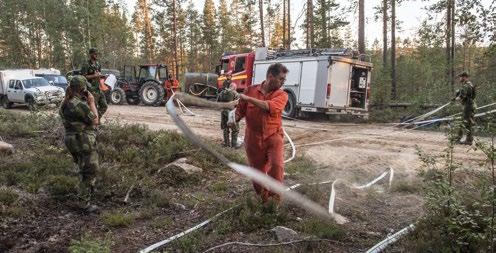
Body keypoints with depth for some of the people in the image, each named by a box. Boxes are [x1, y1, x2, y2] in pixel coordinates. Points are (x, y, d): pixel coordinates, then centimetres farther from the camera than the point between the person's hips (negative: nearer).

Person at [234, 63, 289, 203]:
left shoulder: (282, 95, -3)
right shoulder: (250, 90, 2)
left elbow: (269, 106, -22)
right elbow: (240, 110, 8)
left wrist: (249, 99, -20)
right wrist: (234, 119, -13)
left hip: (273, 137, -1)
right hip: (253, 139, 2)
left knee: (276, 166, -19)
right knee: (257, 171, 12)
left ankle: (274, 199, 1)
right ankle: (262, 198, 35)